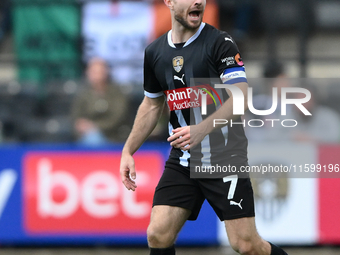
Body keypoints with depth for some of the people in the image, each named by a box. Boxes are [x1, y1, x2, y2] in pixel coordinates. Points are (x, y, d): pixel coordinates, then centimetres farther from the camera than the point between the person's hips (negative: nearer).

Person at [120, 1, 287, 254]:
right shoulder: (155, 52, 6)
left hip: (225, 158, -4)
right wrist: (128, 151, 16)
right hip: (182, 161, 5)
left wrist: (201, 130, -32)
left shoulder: (219, 42, -10)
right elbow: (151, 105, 20)